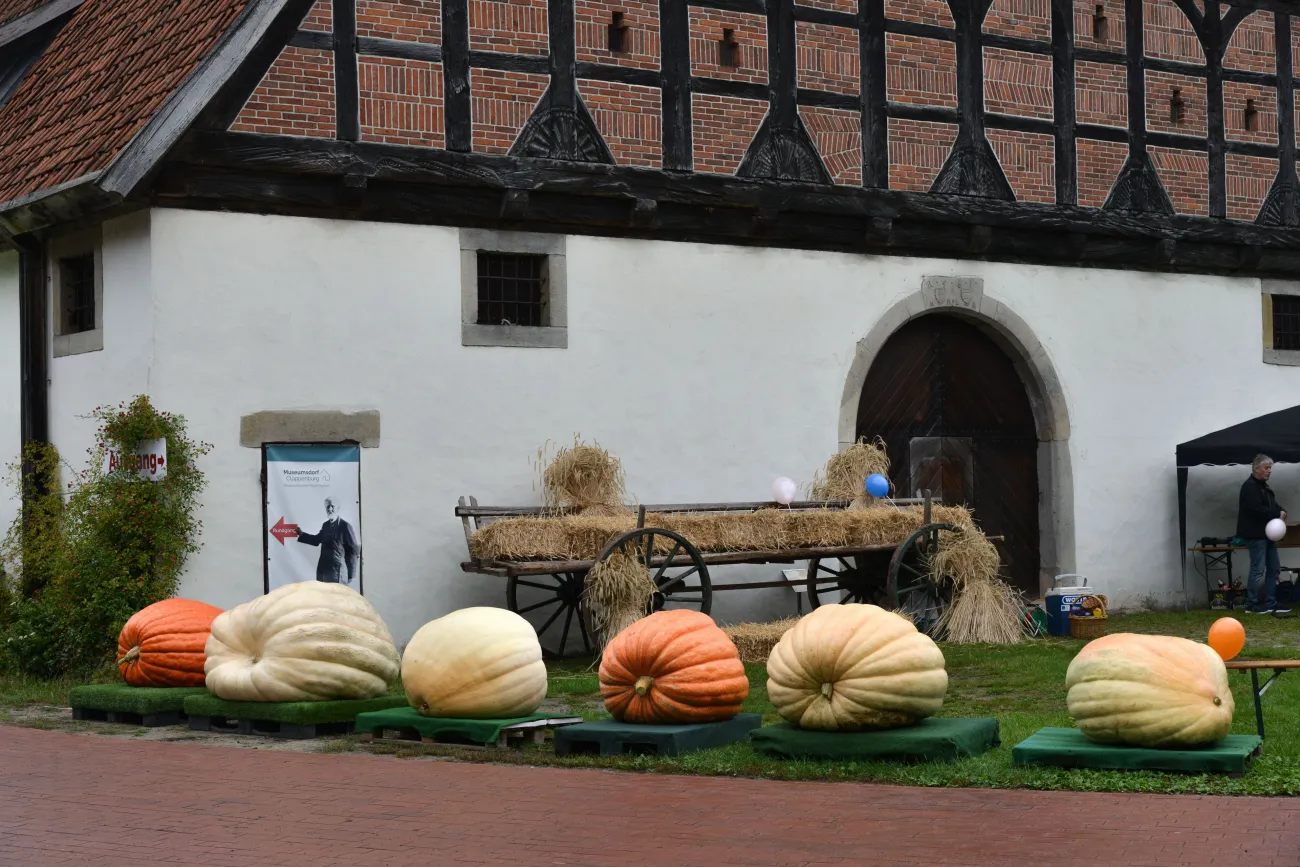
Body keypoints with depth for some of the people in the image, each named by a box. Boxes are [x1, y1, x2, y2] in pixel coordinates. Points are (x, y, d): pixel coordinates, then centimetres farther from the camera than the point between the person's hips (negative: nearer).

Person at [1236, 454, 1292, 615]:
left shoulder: (1263, 487, 19)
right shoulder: (1250, 486, -13)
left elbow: (1272, 505, 19)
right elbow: (1257, 509, -24)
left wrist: (1280, 512, -4)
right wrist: (1277, 514, -15)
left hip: (1267, 534, 10)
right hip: (1255, 534, -10)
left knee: (1274, 568, 10)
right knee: (1258, 570, -8)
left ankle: (1270, 604, 15)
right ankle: (1252, 605, -2)